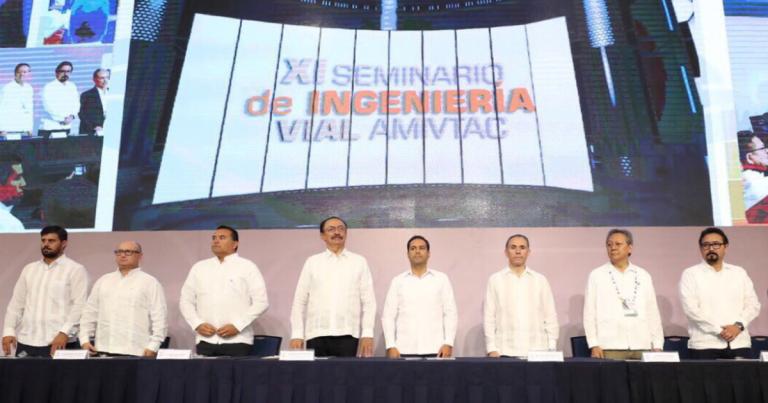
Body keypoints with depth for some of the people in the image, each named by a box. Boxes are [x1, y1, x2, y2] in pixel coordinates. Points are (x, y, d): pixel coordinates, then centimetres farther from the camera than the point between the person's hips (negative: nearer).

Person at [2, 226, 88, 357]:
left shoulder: (76, 269, -1)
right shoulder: (29, 269, 17)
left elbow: (79, 306, -9)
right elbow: (16, 302, 16)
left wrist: (65, 332, -19)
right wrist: (9, 330, 4)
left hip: (58, 342, -5)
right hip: (26, 342, 5)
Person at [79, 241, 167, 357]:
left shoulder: (150, 282, 1)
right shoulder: (103, 281, 17)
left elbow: (159, 317, -4)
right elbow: (90, 312, 18)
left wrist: (153, 347, -11)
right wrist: (85, 339, 9)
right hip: (103, 350, 5)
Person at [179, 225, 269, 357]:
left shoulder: (247, 267, 2)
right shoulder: (199, 267, 13)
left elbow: (261, 302, -4)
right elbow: (186, 300, 14)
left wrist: (237, 326, -12)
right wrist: (197, 324, -2)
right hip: (205, 340, 3)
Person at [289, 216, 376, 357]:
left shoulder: (359, 262, 8)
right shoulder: (312, 262, 10)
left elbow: (368, 301, 4)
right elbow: (299, 301, 8)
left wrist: (367, 334, -4)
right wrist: (297, 334, 0)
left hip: (348, 335, -1)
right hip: (317, 335, 1)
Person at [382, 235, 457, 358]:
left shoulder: (441, 279, 8)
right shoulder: (398, 281, 10)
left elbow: (450, 313, 5)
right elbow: (388, 315, 7)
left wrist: (448, 343, -4)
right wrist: (391, 346, -3)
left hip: (435, 349, 0)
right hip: (405, 349, 1)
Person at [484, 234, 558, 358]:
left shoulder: (540, 280, 8)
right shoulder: (495, 279, 4)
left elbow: (550, 316, 8)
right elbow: (489, 317, 2)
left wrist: (552, 348, 2)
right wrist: (492, 349, -3)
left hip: (537, 352, 1)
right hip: (505, 352, -1)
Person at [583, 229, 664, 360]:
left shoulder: (643, 276, 11)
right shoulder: (597, 275, 4)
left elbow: (653, 312, 10)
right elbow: (589, 313, 1)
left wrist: (657, 345, 5)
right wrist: (594, 345, -6)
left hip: (642, 346, 2)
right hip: (609, 348, -2)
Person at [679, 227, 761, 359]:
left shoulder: (739, 273, 14)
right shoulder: (691, 274, 2)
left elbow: (753, 304, 8)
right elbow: (691, 308, -8)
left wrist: (739, 325, -9)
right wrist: (719, 330, -14)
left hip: (739, 343, 3)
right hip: (705, 344, -3)